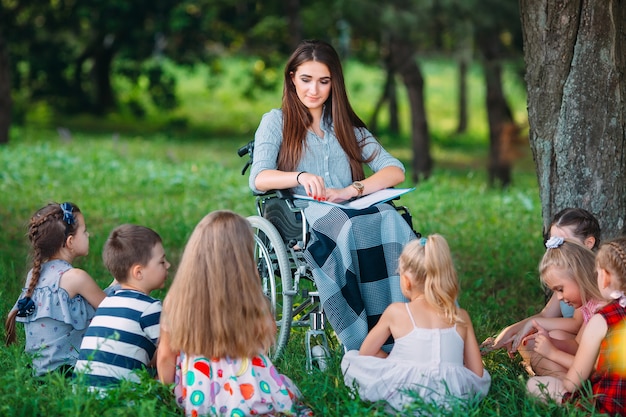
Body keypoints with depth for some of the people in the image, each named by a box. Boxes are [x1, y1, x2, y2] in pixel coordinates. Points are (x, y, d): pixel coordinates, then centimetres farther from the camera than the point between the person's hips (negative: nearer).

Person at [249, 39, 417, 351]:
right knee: (345, 227, -38)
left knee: (389, 220, -33)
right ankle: (362, 345, -45)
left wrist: (350, 191, -11)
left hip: (352, 211, 3)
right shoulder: (276, 121, 16)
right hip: (299, 218, -3)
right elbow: (258, 179, -2)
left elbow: (395, 171, 10)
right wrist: (300, 177, -25)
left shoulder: (347, 126, 26)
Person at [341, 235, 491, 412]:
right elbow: (477, 373, 11)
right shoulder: (461, 317, 10)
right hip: (455, 396, 3)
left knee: (351, 358, 17)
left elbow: (366, 352, 15)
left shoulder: (396, 312, 4)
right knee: (485, 376, 34)